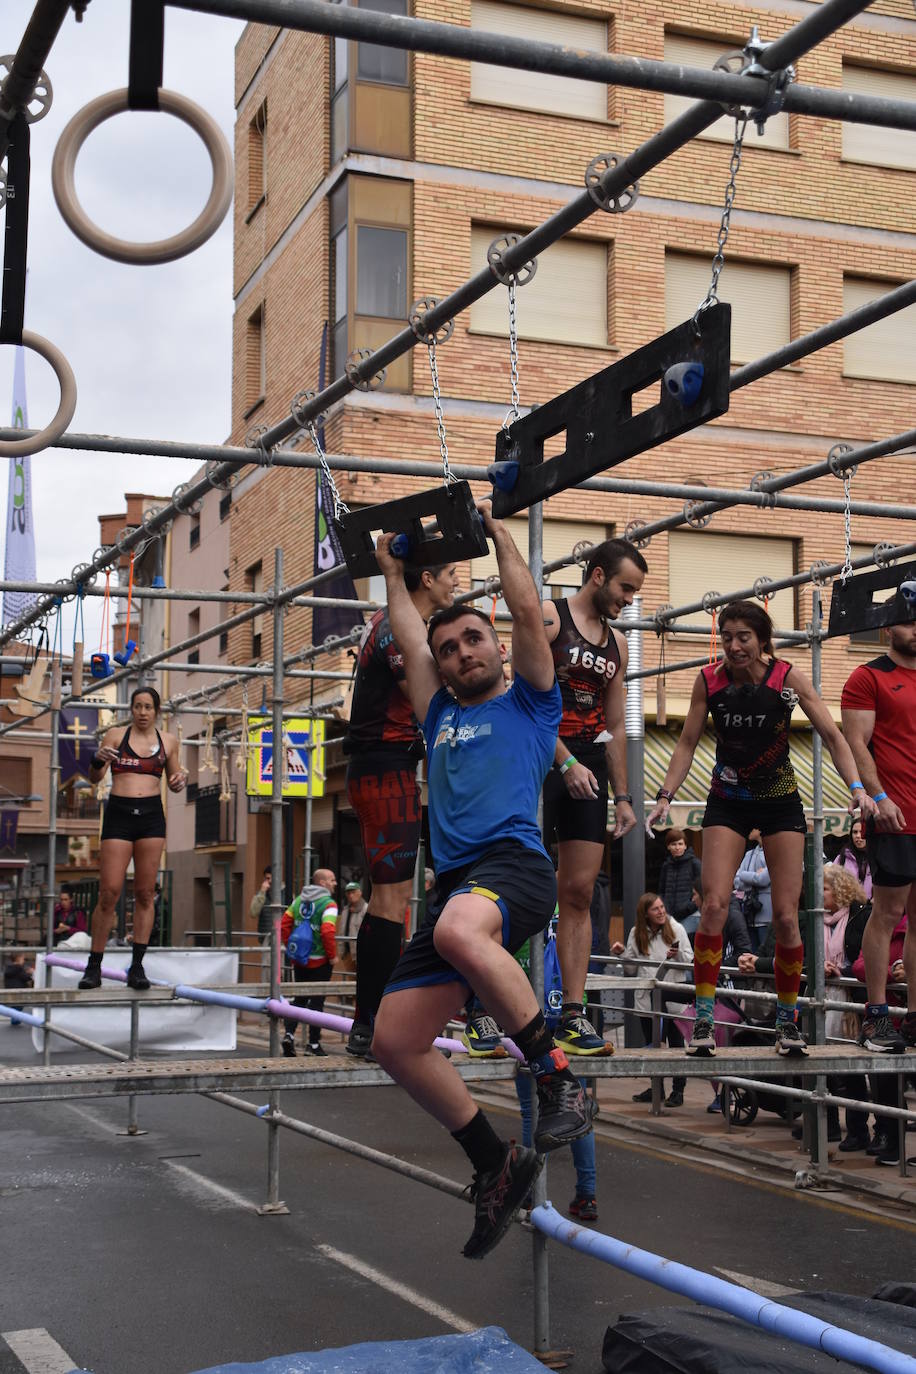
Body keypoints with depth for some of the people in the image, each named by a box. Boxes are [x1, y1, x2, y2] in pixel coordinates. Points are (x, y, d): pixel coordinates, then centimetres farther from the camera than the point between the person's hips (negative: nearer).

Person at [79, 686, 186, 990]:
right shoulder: (115, 735, 5)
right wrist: (98, 760, -18)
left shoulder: (168, 741, 11)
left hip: (151, 816, 2)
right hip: (118, 814, -2)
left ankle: (137, 966, 4)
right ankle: (94, 967, 2)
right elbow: (94, 779, 3)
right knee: (109, 892, -6)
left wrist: (179, 782, -3)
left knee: (145, 893, 1)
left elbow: (173, 783, 20)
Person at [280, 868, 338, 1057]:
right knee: (317, 1001, 5)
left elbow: (284, 925, 5)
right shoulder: (328, 904, -13)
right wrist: (332, 956, -12)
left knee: (299, 999, 15)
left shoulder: (299, 900, 7)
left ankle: (289, 1034, -2)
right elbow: (328, 932, -25)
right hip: (320, 962, -5)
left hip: (299, 961, 5)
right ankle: (314, 1043, 10)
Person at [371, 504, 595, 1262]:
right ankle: (496, 1163, 10)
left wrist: (498, 530, 19)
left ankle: (559, 1080, -29)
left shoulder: (529, 701, 16)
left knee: (459, 930, -42)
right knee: (395, 1041, -3)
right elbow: (409, 635, 35)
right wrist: (394, 571, 47)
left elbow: (528, 611, 9)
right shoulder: (441, 714, 29)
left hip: (515, 864, -7)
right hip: (456, 883, 7)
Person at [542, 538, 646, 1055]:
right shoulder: (548, 618, -3)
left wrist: (623, 796, 16)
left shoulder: (617, 644, 18)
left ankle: (574, 1014, 4)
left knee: (579, 892, 2)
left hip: (590, 767, 6)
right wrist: (566, 763, -18)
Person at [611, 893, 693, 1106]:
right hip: (647, 997, 3)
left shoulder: (676, 929, -1)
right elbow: (631, 968, 10)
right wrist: (622, 953, -7)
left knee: (676, 1042, 2)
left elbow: (690, 961, 0)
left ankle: (678, 1090, 9)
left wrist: (677, 955, -20)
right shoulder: (636, 934, 5)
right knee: (652, 1043, 10)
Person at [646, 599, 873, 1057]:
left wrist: (856, 787, -20)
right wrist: (665, 795, -8)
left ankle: (787, 1020, 14)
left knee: (786, 917, -3)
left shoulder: (789, 678, -10)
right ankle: (703, 1021, -7)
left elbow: (832, 736, -6)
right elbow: (687, 744, 1)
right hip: (727, 801, 0)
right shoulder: (709, 680, -6)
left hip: (780, 802, 0)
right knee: (714, 905, -14)